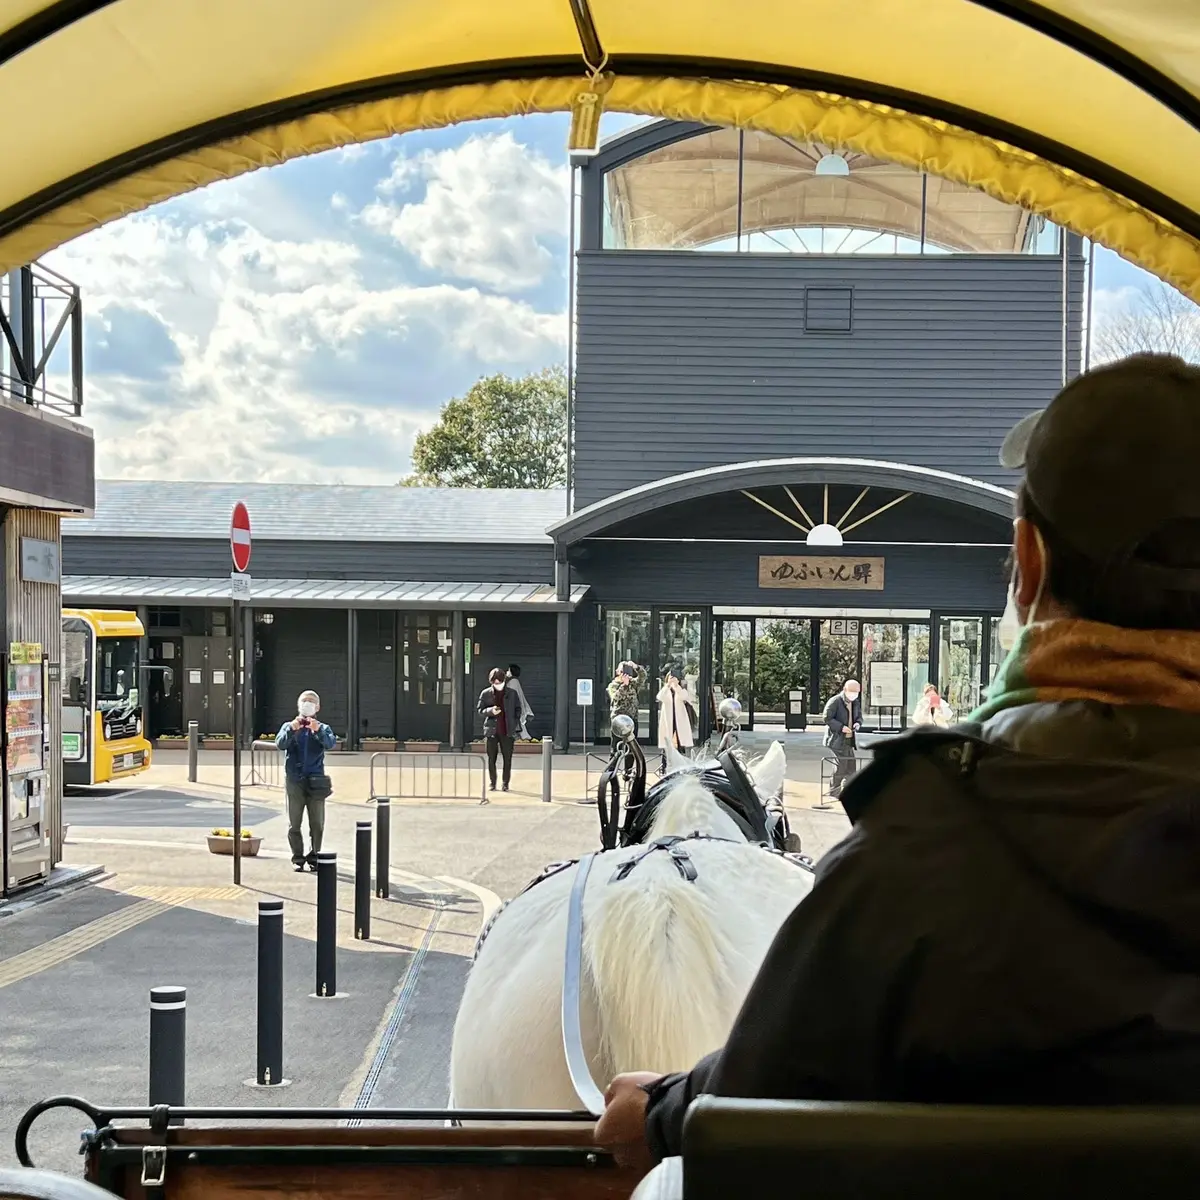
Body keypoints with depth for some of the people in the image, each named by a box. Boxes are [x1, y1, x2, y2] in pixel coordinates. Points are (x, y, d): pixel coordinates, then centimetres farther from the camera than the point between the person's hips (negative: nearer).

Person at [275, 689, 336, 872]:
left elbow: (331, 743, -12)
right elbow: (280, 743, -9)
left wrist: (318, 730, -29)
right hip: (294, 780, 0)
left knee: (317, 823, 3)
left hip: (316, 781, 0)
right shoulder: (289, 726, 9)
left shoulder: (322, 728, 8)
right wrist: (292, 729, -25)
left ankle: (313, 857, 14)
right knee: (294, 823, 4)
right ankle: (298, 858, 12)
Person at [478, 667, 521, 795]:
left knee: (507, 758, 2)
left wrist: (515, 723, -1)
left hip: (507, 731, 0)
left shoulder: (512, 693, 2)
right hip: (492, 731, 0)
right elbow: (480, 710, 3)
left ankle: (506, 783, 10)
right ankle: (493, 783, 14)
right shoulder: (485, 693, 0)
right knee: (491, 759, 4)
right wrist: (490, 711, -17)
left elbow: (518, 708, 10)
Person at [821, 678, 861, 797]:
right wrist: (841, 727, -22)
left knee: (851, 766, 8)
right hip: (837, 739, -8)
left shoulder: (856, 702, 10)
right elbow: (826, 718, -14)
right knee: (841, 766, -8)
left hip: (849, 739, 8)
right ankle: (833, 791, 4)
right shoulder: (835, 701, -13)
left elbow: (859, 717, 20)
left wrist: (858, 723, -4)